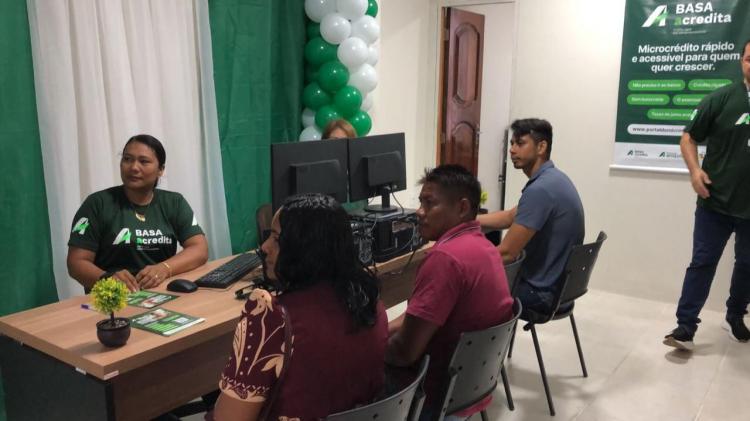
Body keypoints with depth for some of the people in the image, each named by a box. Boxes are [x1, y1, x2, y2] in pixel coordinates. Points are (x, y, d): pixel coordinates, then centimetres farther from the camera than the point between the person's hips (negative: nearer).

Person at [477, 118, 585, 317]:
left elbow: (506, 253, -26)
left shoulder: (540, 189, -25)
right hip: (557, 283, 9)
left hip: (542, 292, -9)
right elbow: (509, 217, 17)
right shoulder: (553, 179, 6)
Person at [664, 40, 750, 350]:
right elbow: (689, 138, 2)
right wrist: (695, 170, -14)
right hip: (715, 203, -2)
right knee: (703, 263, 0)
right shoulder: (722, 98, -3)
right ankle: (685, 327, 4)